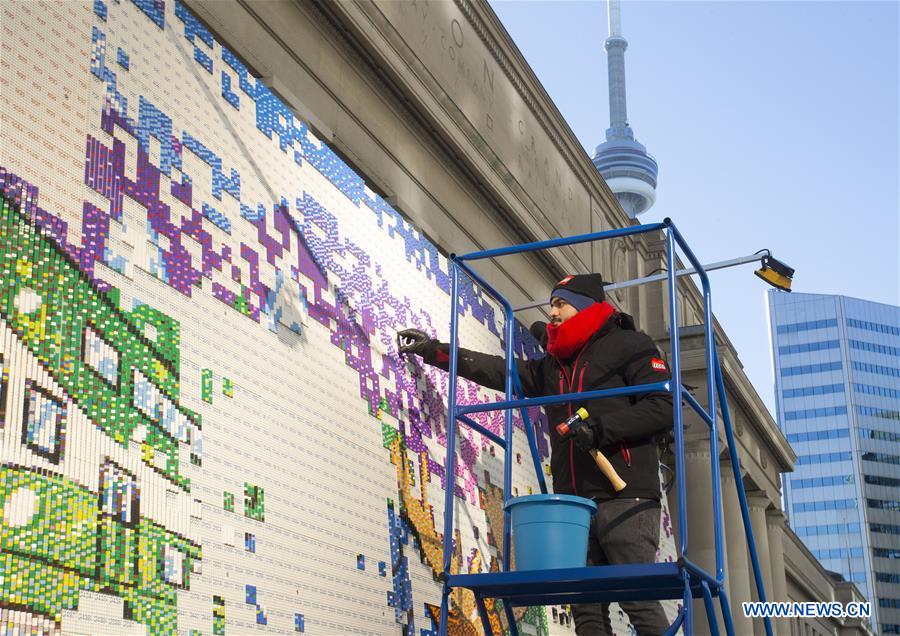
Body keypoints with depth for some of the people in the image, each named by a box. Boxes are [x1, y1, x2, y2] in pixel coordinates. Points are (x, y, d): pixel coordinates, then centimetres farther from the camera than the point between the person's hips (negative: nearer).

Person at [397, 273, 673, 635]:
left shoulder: (629, 345, 6)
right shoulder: (553, 365, 27)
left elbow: (664, 406, -5)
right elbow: (500, 371, 27)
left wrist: (602, 428, -14)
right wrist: (435, 352, 24)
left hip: (626, 499, -6)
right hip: (575, 503, 6)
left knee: (638, 600, -15)